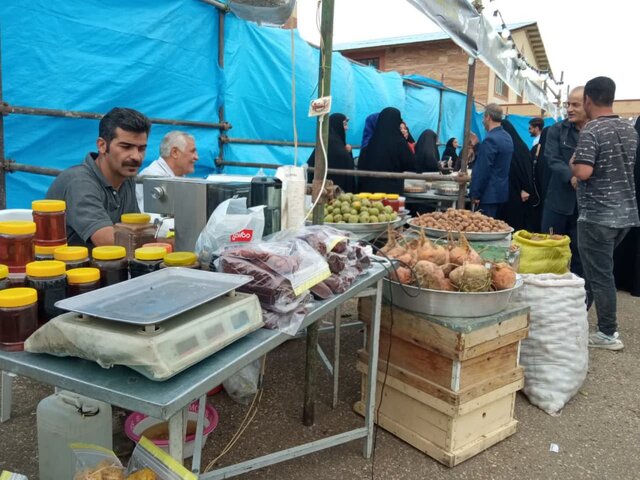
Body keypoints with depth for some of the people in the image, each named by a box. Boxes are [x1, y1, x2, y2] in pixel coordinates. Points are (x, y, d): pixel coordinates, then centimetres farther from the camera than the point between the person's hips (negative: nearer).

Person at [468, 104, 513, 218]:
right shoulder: (507, 137, 12)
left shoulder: (490, 139, -17)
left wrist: (475, 194, -14)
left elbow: (483, 169, -19)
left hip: (489, 193, -9)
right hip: (502, 191, 9)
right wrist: (477, 145, 18)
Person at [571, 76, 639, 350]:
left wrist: (573, 163, -4)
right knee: (597, 268, 19)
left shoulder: (591, 131, -14)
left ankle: (608, 334, 8)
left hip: (598, 214, -8)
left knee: (599, 274, 1)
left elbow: (583, 172, -26)